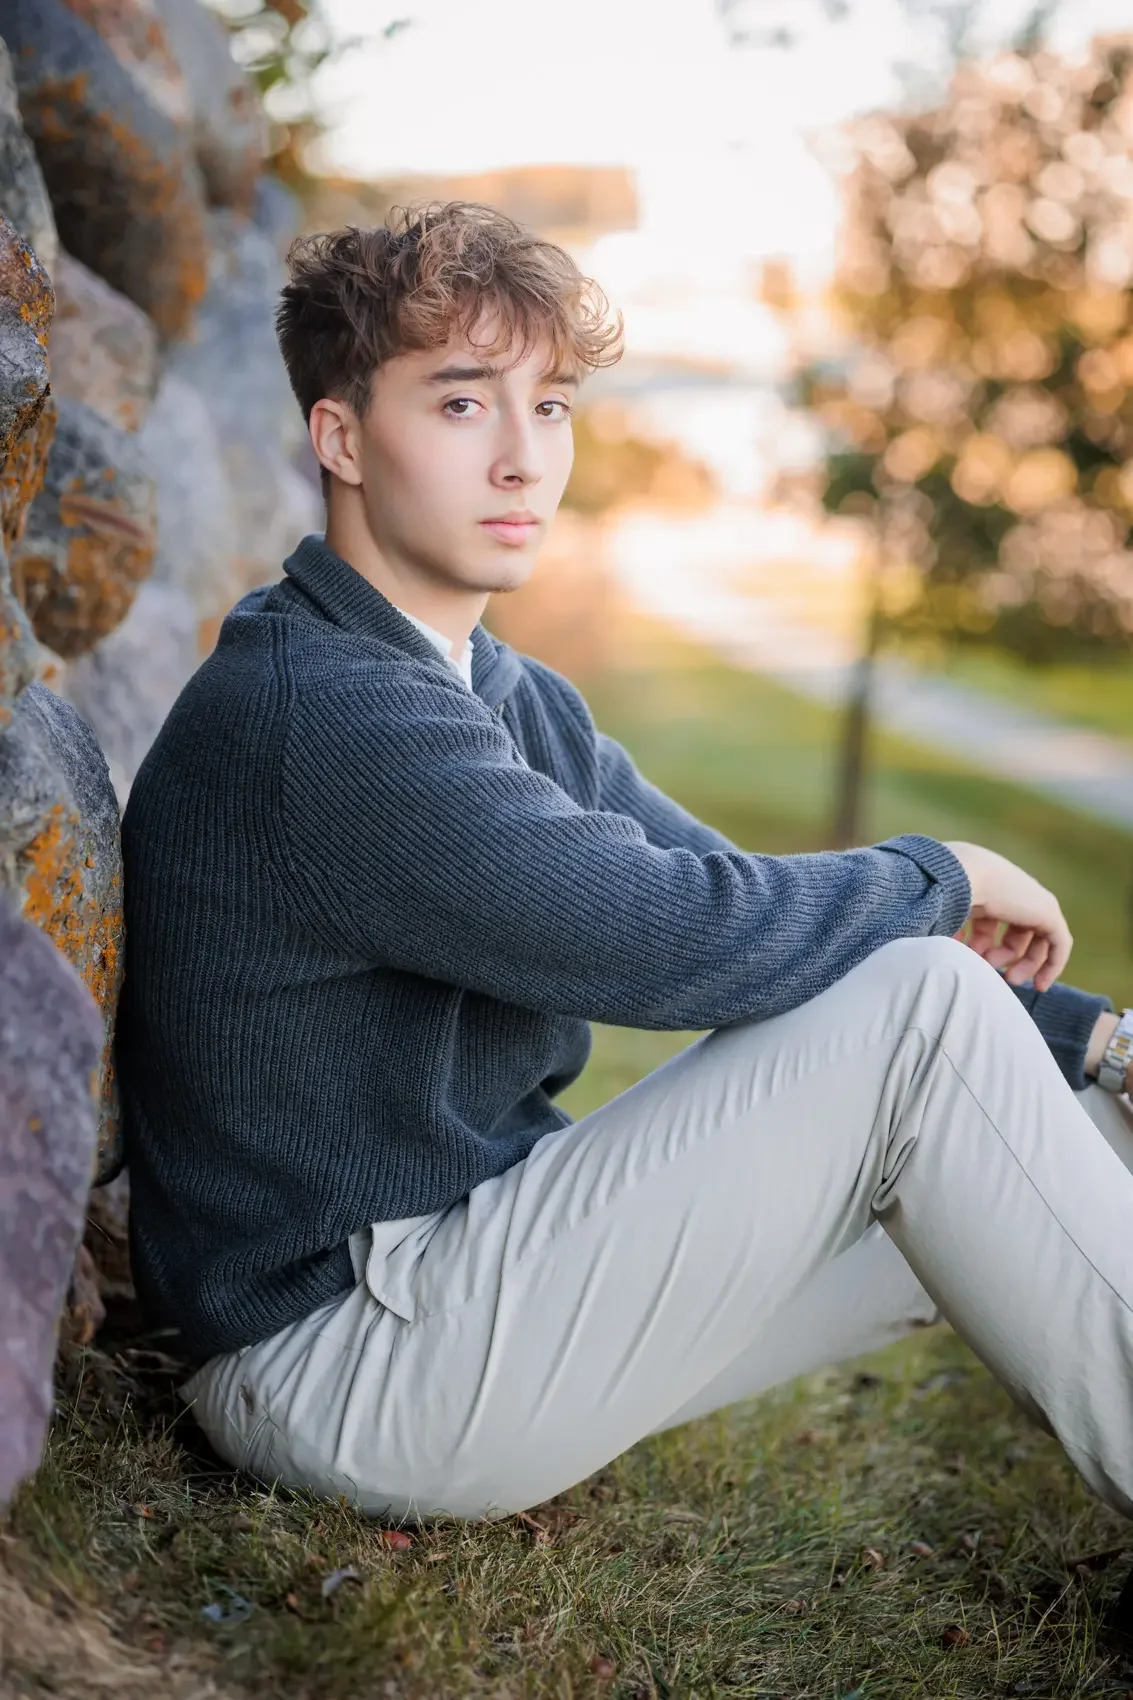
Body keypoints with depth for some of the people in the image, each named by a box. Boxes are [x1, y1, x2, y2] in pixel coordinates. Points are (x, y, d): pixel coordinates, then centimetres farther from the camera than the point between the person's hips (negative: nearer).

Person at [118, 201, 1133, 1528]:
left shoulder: (519, 705, 11)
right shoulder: (317, 714, -20)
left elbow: (760, 919, 8)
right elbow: (676, 941, -27)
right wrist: (941, 880, -8)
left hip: (475, 1260, 9)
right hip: (345, 1364, -9)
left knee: (1014, 1168, 4)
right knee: (926, 1012, -16)